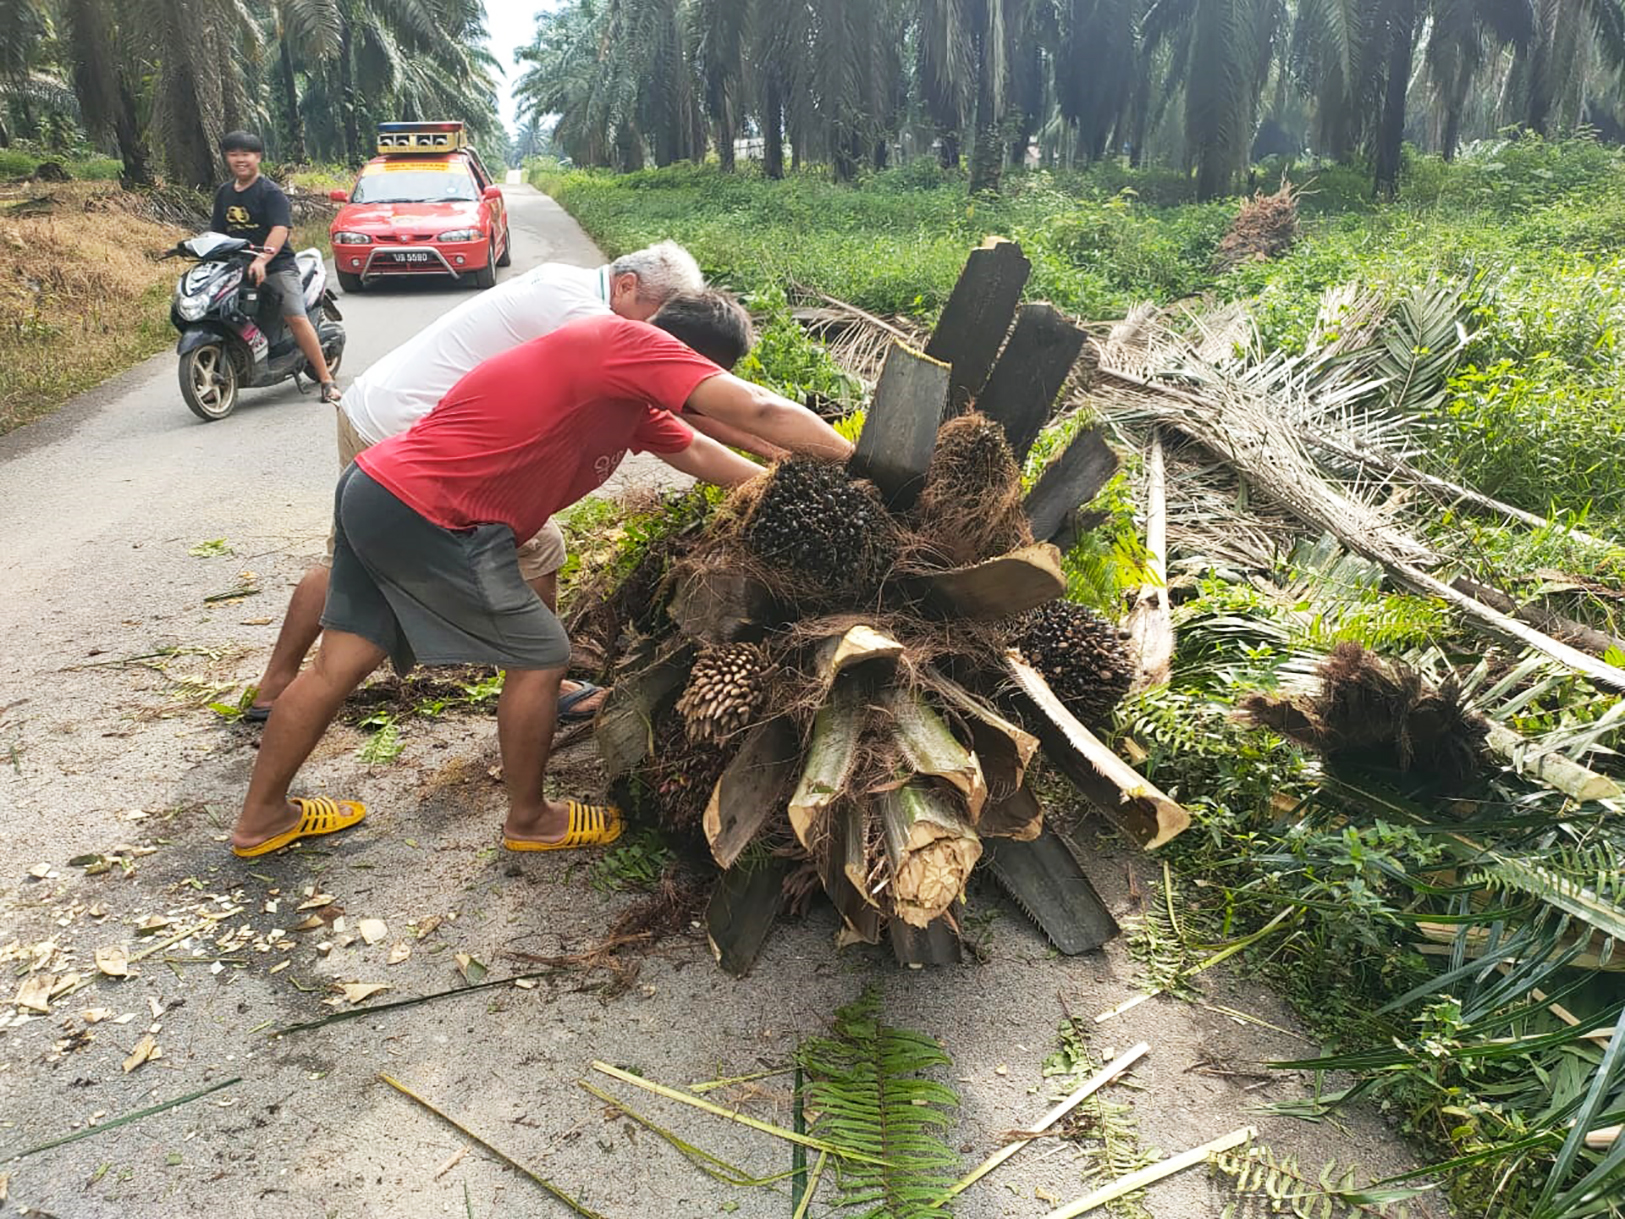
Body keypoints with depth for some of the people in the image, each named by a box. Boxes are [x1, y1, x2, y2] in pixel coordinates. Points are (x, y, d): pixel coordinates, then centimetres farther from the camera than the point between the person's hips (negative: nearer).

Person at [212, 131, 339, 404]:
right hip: (236, 267, 7)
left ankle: (326, 380, -17)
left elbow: (281, 229, -19)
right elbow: (216, 233, 19)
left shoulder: (270, 191, -4)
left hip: (276, 264, -7)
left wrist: (262, 258, -33)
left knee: (296, 318, -19)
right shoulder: (224, 194, 18)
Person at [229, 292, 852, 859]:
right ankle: (529, 819, 23)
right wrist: (856, 460, -9)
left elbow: (696, 450, 24)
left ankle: (262, 817, 34)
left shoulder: (628, 389, 15)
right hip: (429, 518, -10)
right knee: (540, 656, 5)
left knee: (341, 661, 19)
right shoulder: (631, 343, -13)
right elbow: (758, 410, -19)